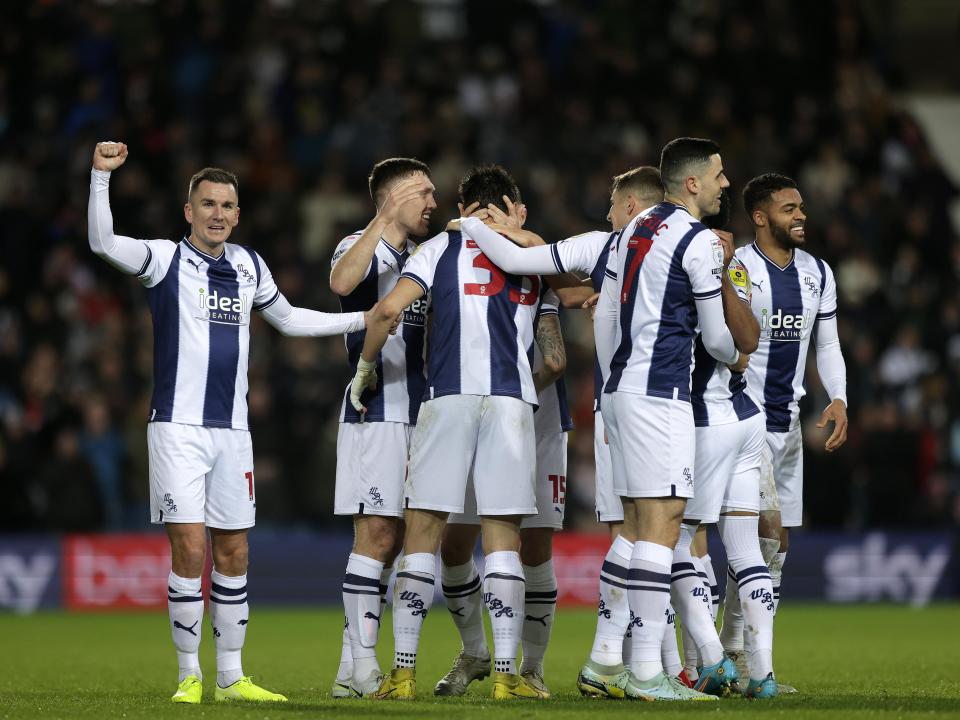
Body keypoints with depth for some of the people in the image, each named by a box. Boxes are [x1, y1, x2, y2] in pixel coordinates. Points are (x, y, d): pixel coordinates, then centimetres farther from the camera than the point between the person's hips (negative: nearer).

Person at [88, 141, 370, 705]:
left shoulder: (248, 265, 12)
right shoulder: (166, 259, -2)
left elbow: (288, 319, 27)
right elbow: (102, 242, -18)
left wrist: (364, 320, 23)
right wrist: (102, 175, -29)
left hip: (233, 430, 5)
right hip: (178, 426, -5)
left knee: (233, 554, 7)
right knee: (190, 550, -10)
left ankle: (231, 677, 15)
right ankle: (190, 676, 0)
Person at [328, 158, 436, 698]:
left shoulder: (419, 260, 19)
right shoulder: (361, 248, -5)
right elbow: (341, 282, -29)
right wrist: (386, 220, -31)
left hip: (415, 413, 8)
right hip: (375, 412, -8)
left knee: (391, 539, 7)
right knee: (378, 533, -11)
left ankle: (353, 668, 11)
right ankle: (362, 666, -11)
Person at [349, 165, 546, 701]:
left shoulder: (445, 246, 9)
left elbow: (388, 309, -2)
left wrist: (366, 366, 10)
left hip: (450, 395, -1)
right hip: (514, 400, 1)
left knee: (423, 534, 3)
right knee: (503, 538, 3)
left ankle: (405, 670, -1)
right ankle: (506, 673, -2)